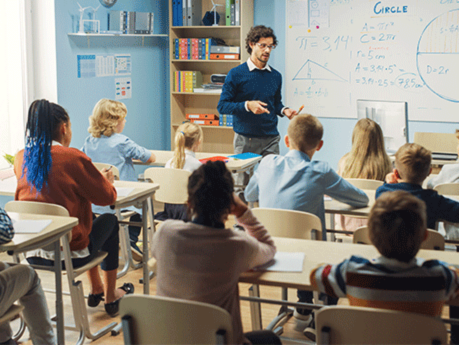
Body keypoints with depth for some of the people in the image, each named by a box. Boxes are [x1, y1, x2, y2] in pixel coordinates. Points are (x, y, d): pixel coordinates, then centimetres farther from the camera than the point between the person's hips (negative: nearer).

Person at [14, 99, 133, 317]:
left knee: (89, 219, 32)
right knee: (109, 221, 24)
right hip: (69, 255, -6)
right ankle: (111, 297, 34)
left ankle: (96, 289, 46)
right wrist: (106, 180, 12)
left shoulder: (21, 159, -1)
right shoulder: (73, 157, -17)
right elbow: (106, 197, -9)